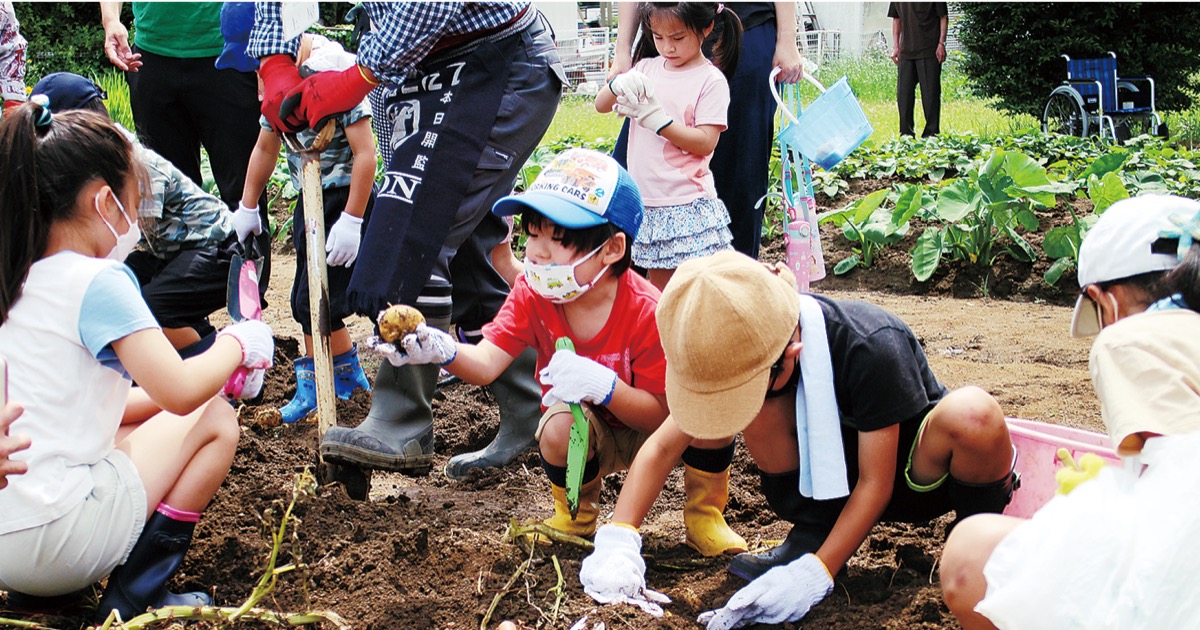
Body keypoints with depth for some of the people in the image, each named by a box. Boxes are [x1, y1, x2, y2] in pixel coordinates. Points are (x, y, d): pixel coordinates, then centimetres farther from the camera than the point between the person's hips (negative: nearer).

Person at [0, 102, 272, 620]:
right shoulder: (98, 281, -13)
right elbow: (181, 392, -20)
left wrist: (212, 375, 17)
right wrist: (237, 344, 1)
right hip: (50, 541, -8)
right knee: (215, 423, 8)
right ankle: (131, 603, 5)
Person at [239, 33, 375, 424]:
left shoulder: (334, 65, -19)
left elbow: (365, 154, -19)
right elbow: (266, 148, 20)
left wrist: (351, 221, -20)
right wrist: (247, 207, 22)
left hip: (345, 198, -8)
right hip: (310, 199, 8)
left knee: (315, 298, -6)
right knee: (305, 299, 13)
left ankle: (312, 382, 8)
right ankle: (348, 370, 29)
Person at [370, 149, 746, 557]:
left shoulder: (646, 312, -25)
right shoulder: (533, 294, -15)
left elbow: (662, 414, -25)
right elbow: (487, 362, -28)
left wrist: (603, 385, -44)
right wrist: (442, 350, -51)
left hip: (647, 431, -1)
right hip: (587, 436, 2)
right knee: (560, 425, -34)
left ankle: (704, 515, -2)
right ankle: (576, 515, 1)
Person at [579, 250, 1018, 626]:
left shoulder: (872, 349, -34)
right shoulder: (743, 352, -19)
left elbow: (875, 483, -27)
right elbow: (663, 446, -13)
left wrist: (815, 574, -33)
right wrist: (618, 540, -25)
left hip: (913, 471, -4)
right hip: (834, 472, 4)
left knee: (973, 415, -39)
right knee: (757, 404, -25)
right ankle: (813, 532, -6)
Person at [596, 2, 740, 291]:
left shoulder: (711, 80, -7)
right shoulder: (647, 67, 10)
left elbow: (705, 142, -13)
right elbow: (601, 105, 8)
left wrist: (656, 119, -19)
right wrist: (618, 84, -14)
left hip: (687, 205, -5)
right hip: (646, 202, 6)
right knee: (658, 286, 11)